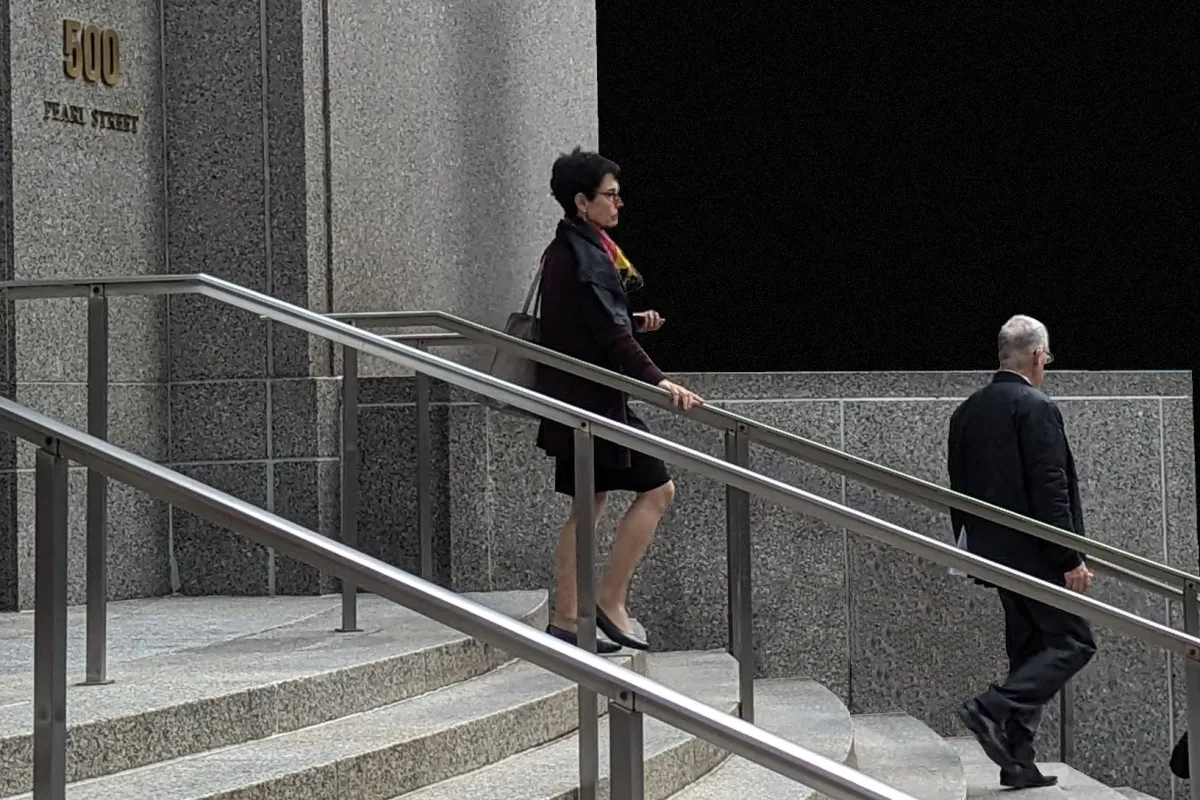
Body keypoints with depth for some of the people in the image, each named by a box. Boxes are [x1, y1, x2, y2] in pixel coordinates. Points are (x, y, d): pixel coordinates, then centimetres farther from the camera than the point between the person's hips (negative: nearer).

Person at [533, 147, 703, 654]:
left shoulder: (564, 250, 14)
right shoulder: (584, 258, -17)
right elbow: (610, 336, -24)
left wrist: (633, 322, 9)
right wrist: (658, 382, -30)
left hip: (572, 398, 10)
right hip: (594, 398, -10)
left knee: (588, 506, 12)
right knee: (657, 488, -4)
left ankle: (565, 621, 13)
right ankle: (610, 600, -2)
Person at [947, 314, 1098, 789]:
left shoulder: (967, 411, 11)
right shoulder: (1035, 409, -14)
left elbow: (959, 487, 15)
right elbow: (1050, 490, -19)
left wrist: (970, 550, 22)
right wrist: (1071, 559, -17)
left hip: (995, 551, 8)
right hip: (1036, 553, -8)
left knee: (1027, 648, 13)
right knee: (1073, 642, -2)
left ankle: (1017, 762, 10)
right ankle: (992, 710, -16)